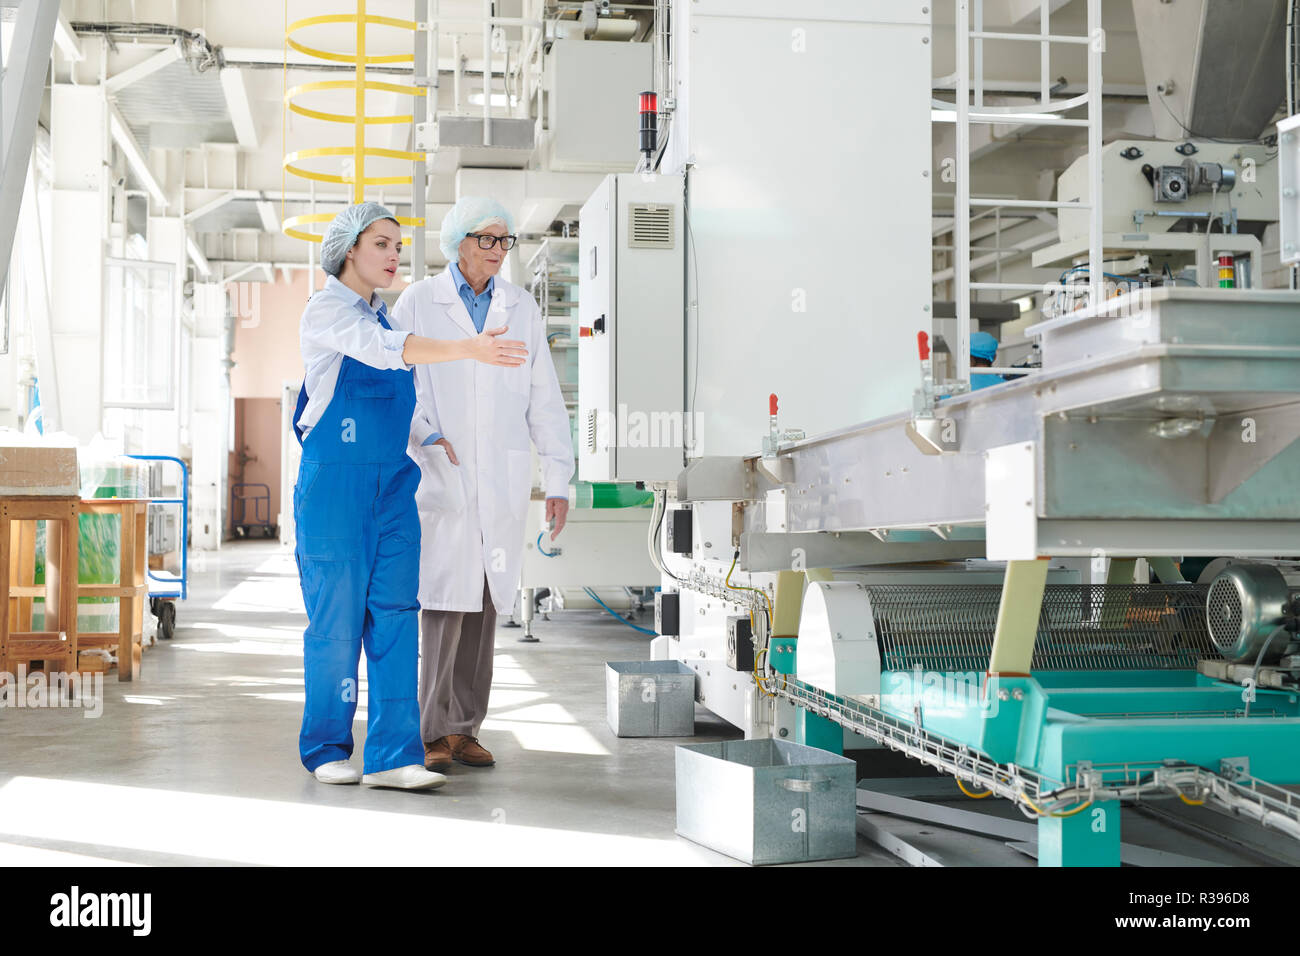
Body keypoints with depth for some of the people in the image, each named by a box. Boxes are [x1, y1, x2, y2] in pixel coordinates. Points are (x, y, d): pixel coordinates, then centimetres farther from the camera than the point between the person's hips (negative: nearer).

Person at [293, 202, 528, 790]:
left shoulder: (385, 316, 17)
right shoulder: (326, 311, -6)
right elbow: (385, 349, -26)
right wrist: (469, 349, -36)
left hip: (393, 487, 7)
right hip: (334, 484, -6)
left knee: (395, 618, -1)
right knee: (336, 621, -1)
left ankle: (393, 757, 0)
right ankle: (326, 749, 15)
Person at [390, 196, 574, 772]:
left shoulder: (522, 309, 11)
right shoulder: (417, 303, 3)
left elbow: (544, 401, 10)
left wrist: (558, 481, 4)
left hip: (501, 482, 3)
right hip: (438, 479, -3)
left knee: (484, 603, 4)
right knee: (445, 599, -9)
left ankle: (464, 729, 12)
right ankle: (434, 731, -1)